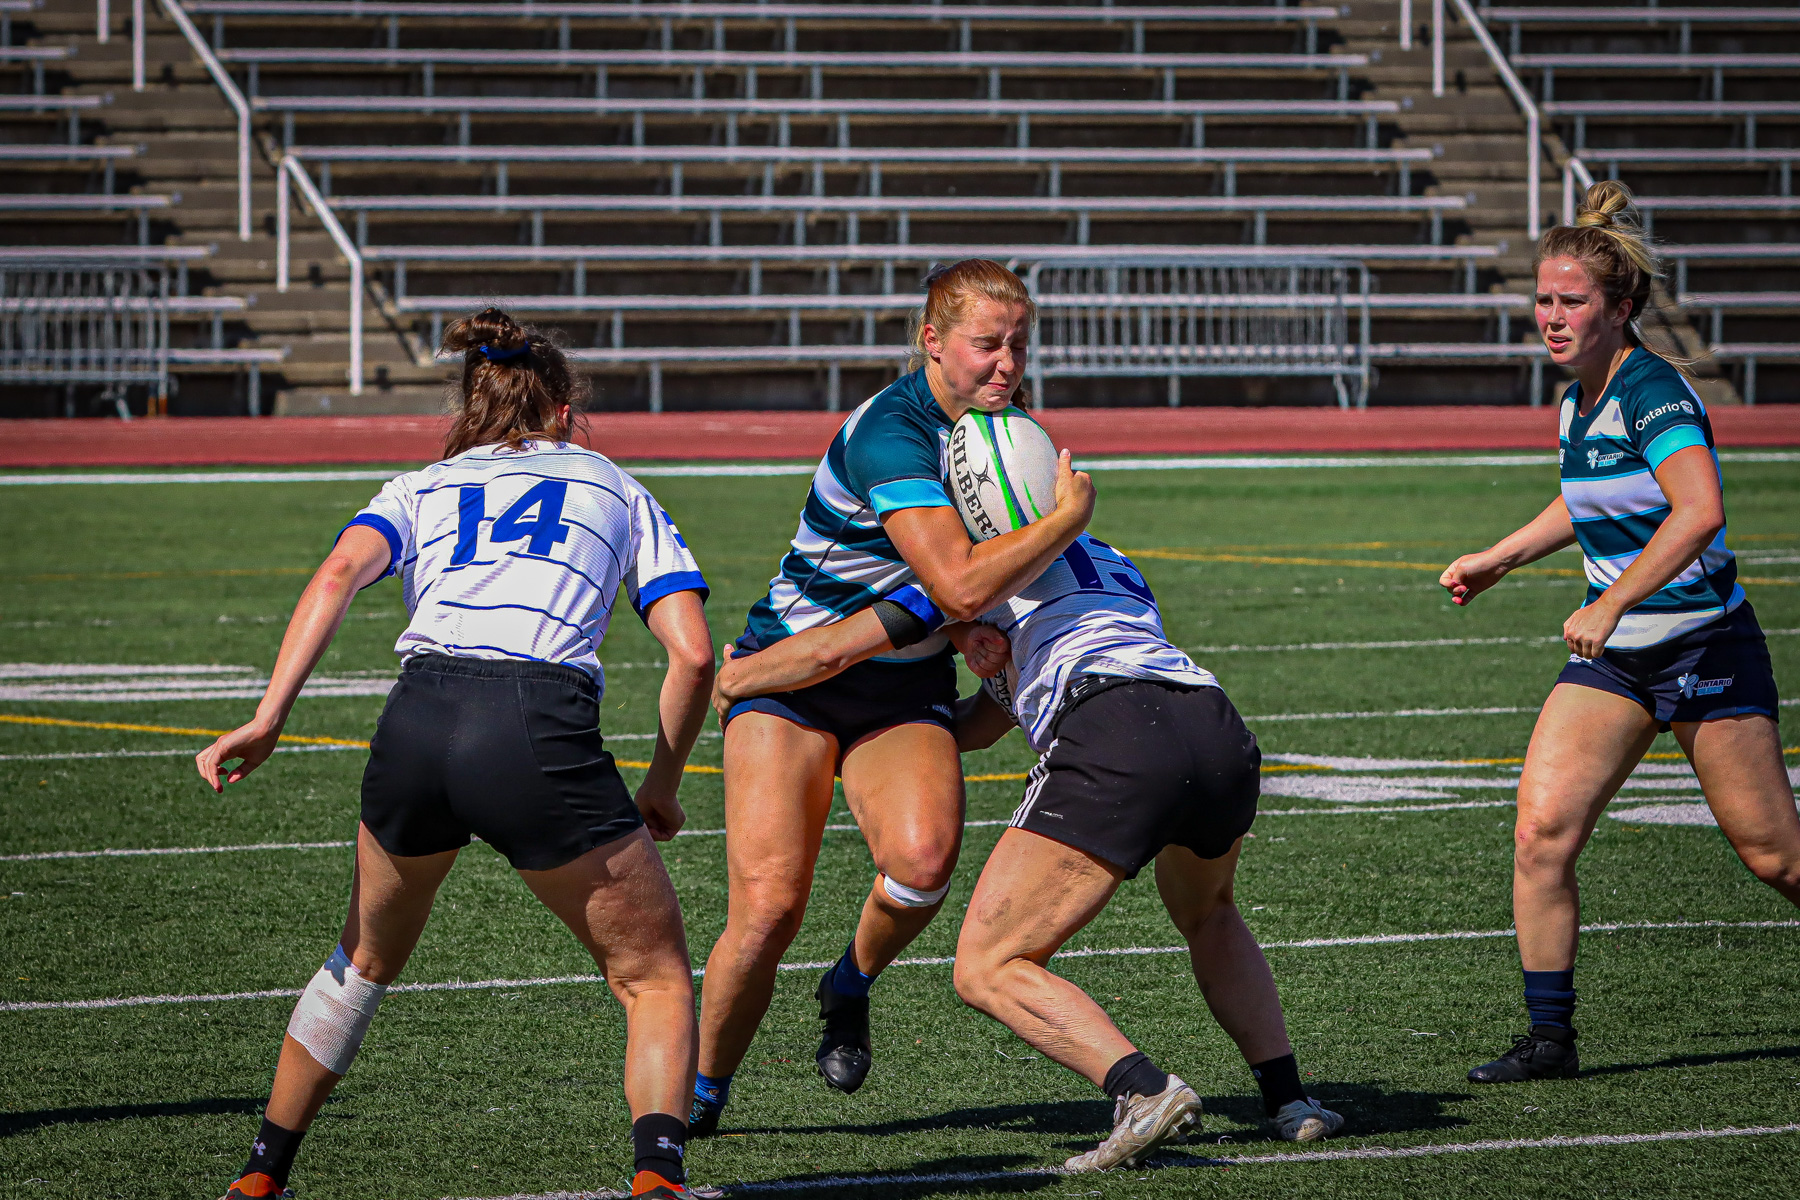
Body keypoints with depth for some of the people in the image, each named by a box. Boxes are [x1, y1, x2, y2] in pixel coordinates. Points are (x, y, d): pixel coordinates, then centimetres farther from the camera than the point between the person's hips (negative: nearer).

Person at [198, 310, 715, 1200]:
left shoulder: (420, 489, 27)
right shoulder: (614, 488, 26)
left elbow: (339, 572, 4)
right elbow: (693, 652, 14)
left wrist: (268, 719, -3)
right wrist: (662, 784, 27)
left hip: (415, 724, 3)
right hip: (542, 730, -3)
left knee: (365, 958, 29)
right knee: (656, 980, 11)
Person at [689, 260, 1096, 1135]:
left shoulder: (992, 418, 1)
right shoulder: (887, 433, -25)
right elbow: (961, 586, -35)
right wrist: (1070, 515, -24)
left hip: (905, 689, 5)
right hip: (794, 676, -5)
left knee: (923, 856, -26)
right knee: (768, 906, -17)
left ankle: (850, 988, 4)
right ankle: (703, 1089, 6)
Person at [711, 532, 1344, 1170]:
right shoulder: (1116, 566, 40)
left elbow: (833, 649, 17)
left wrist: (732, 678, 32)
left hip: (1114, 740, -7)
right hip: (1225, 735, 7)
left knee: (986, 971, 1)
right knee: (1209, 916, 37)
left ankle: (1144, 1091, -20)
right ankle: (1288, 1099, 23)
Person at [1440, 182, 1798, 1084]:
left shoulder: (1651, 390, -20)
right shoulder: (1578, 401, 6)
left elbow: (1699, 509, -36)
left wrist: (1610, 605, -37)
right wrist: (1498, 559, 25)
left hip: (1707, 650, -7)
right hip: (1615, 654, 7)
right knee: (1541, 829, -8)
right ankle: (1549, 1036, -1)